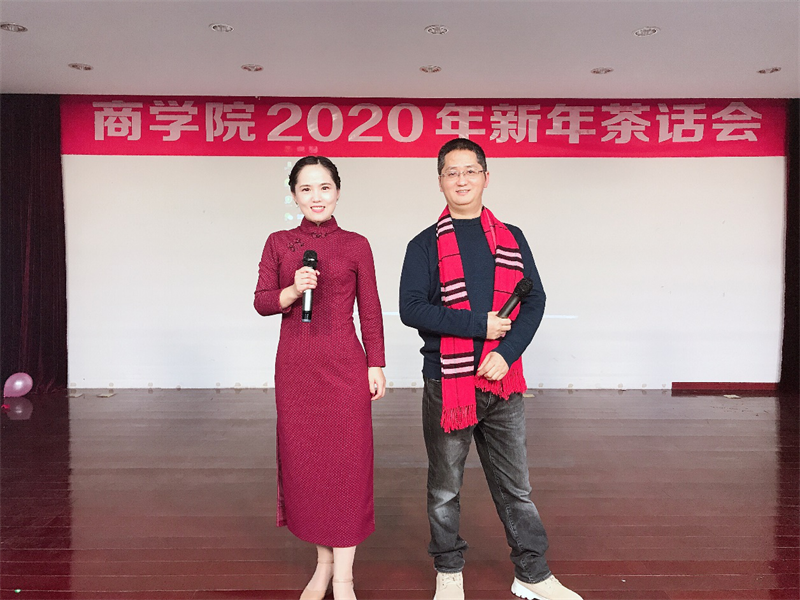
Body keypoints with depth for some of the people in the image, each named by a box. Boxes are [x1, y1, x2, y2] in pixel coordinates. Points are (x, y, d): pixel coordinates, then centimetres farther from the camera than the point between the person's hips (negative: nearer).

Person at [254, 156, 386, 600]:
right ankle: (323, 562, 27)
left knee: (346, 460, 0)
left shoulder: (356, 245, 2)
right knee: (302, 460, 8)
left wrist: (376, 366, -1)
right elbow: (261, 301, 3)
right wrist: (294, 290, -16)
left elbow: (370, 312, 3)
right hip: (295, 367, 2)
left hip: (345, 366, -2)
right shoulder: (278, 243, 6)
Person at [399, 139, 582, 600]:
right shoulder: (425, 246, 1)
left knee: (516, 484, 12)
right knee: (445, 488, 11)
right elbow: (412, 308, -9)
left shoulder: (511, 239, 9)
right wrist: (480, 325, -15)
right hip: (446, 383, -2)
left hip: (504, 381, 2)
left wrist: (506, 353, -11)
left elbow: (535, 301, 4)